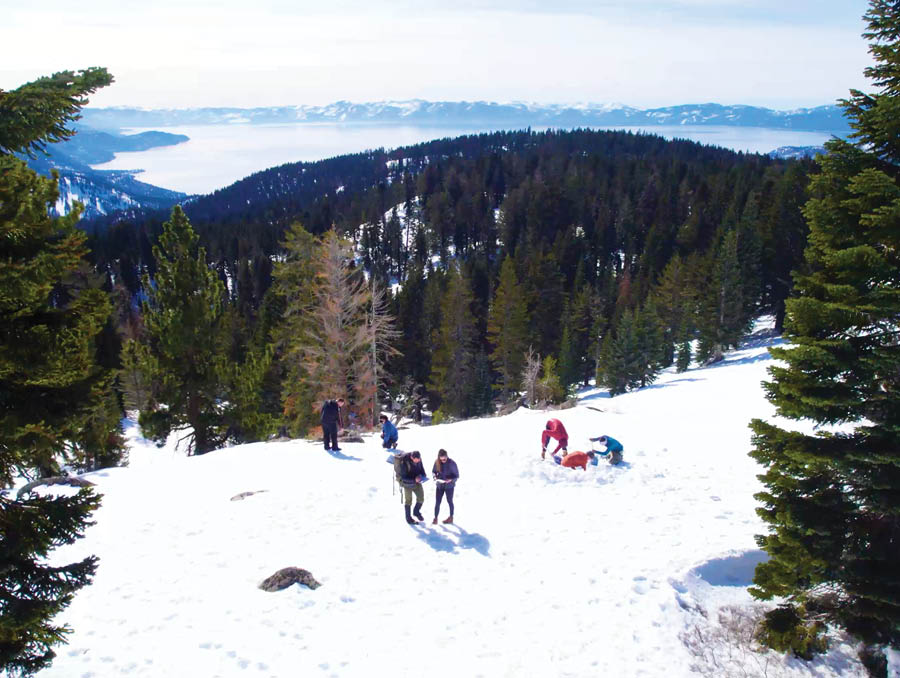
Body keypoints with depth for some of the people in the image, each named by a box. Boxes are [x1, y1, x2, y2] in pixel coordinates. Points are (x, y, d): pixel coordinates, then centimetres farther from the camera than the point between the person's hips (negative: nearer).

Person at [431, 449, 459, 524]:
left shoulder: (452, 463, -19)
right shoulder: (437, 462, -10)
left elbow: (457, 476, -12)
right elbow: (433, 471, 4)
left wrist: (451, 480, -30)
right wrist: (435, 476, -17)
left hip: (449, 486, -2)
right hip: (440, 485, 2)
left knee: (449, 501, 15)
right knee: (437, 502, 1)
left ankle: (451, 518, 32)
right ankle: (435, 519, 11)